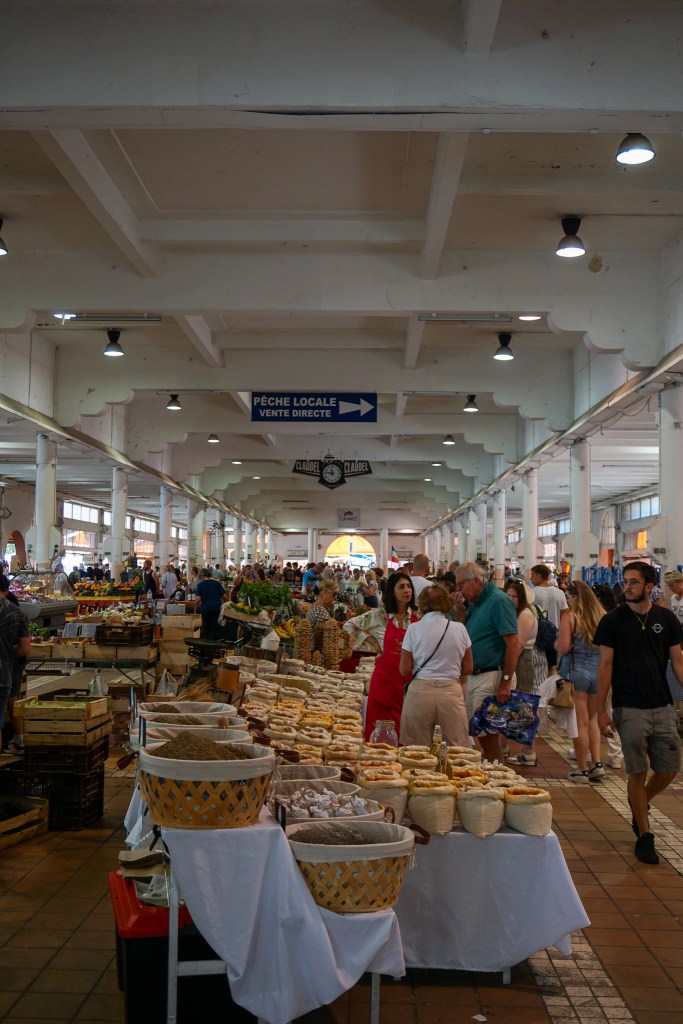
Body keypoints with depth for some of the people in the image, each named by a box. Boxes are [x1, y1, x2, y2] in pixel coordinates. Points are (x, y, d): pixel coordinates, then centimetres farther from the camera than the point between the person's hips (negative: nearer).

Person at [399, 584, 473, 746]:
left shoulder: (414, 629, -2)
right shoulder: (459, 628, 2)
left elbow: (404, 670, -2)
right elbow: (467, 668, 7)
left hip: (421, 691, -1)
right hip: (451, 692, 1)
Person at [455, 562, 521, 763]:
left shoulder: (499, 601, -12)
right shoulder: (474, 603, 15)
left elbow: (513, 644, -18)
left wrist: (506, 682, -20)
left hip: (492, 676, -9)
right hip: (474, 676, 9)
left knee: (488, 734, -4)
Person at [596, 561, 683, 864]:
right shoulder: (613, 620, -3)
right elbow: (605, 666, -2)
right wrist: (601, 711, -6)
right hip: (630, 709, -3)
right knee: (638, 773, 1)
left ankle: (640, 803, 36)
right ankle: (644, 836, 15)